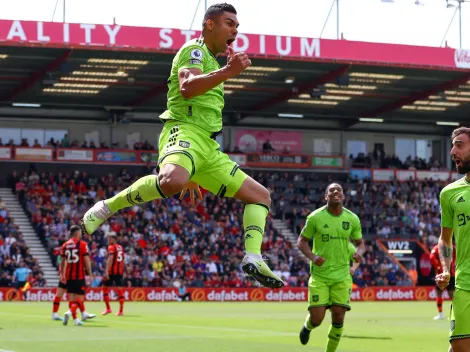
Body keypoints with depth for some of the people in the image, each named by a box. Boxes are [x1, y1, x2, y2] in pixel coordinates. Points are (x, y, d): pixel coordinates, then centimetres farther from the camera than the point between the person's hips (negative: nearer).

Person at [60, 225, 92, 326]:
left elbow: (63, 261, 11)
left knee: (71, 297, 12)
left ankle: (75, 318, 15)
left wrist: (62, 274, 19)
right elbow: (86, 260, -10)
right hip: (79, 276, -5)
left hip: (69, 276, 5)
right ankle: (70, 312, -24)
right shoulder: (82, 244, -6)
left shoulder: (65, 245, 8)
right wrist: (90, 274, -3)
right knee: (80, 297, -1)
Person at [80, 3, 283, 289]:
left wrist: (193, 175, 34)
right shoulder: (195, 50, 1)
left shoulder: (212, 62, 30)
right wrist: (228, 72, -31)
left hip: (208, 147, 10)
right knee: (172, 181, -41)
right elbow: (187, 88, -21)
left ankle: (253, 259, -8)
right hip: (184, 132, -10)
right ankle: (107, 207, -23)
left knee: (261, 195, 6)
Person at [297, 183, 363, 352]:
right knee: (317, 319, -7)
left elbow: (360, 243, 13)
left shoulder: (352, 219, 1)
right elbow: (301, 241, 2)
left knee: (338, 317, -4)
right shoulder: (315, 217, -7)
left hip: (342, 276, 2)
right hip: (319, 275, -2)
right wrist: (312, 257, -16)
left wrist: (358, 253, -10)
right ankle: (307, 326, 31)